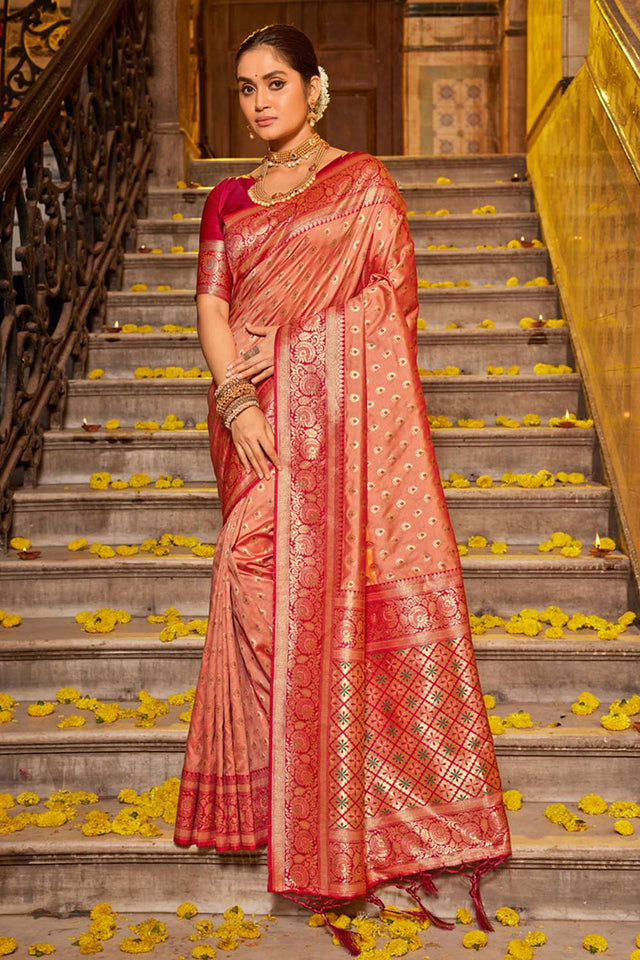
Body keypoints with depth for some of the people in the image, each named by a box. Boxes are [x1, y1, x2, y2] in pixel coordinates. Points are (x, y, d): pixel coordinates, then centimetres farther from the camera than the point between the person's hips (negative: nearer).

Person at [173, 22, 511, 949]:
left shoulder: (363, 181, 7)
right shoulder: (229, 199, 18)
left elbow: (393, 291, -2)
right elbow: (213, 304, 7)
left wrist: (286, 342, -9)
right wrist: (236, 398, -10)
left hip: (344, 411, -3)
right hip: (259, 418, 4)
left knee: (348, 586, -7)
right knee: (262, 588, -2)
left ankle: (364, 800, 4)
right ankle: (277, 795, 10)